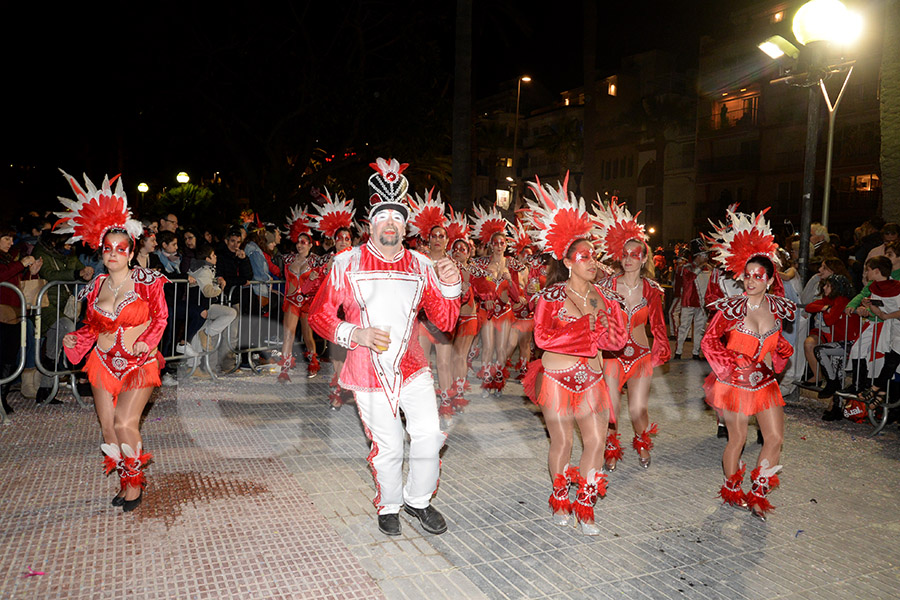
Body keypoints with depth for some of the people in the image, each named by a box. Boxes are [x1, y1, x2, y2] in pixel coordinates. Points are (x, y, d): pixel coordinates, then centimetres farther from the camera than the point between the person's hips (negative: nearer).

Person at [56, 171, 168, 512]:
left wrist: (146, 341, -15)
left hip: (138, 363, -4)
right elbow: (92, 327, 13)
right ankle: (125, 481, 27)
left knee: (125, 424, -14)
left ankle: (135, 481, 12)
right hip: (104, 363, 4)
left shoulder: (146, 281, -7)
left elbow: (160, 317, 0)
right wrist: (74, 341, -6)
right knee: (107, 426, 4)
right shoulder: (96, 287, 4)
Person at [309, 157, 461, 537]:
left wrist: (449, 286, -16)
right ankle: (389, 506, 34)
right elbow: (319, 316, -3)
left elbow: (445, 321, 2)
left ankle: (418, 499, 21)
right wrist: (356, 334, -18)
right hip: (369, 372, -2)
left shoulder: (421, 266, 3)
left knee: (428, 433, -7)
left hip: (412, 366, 2)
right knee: (387, 446, 7)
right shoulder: (347, 264, -4)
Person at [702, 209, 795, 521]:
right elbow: (709, 341, -7)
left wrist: (775, 357, 0)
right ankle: (732, 489, 28)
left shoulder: (778, 306, -2)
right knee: (738, 437, 4)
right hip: (734, 380, -4)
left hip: (764, 380, 5)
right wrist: (732, 364, -13)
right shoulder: (732, 307, -15)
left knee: (775, 438, 4)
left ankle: (757, 494, 22)